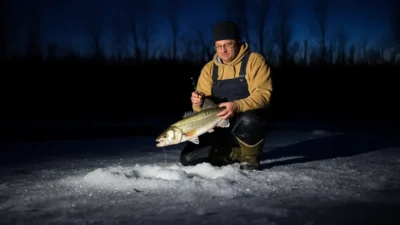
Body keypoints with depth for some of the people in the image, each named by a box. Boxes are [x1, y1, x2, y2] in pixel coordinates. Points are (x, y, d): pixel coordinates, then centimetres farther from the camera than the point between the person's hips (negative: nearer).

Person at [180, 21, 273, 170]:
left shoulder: (254, 60, -7)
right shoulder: (209, 68, 6)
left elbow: (263, 95, -18)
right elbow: (204, 104, 4)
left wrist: (237, 106, -36)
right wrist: (198, 102, -21)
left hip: (251, 122, -4)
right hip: (221, 127, 5)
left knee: (248, 120, -41)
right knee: (188, 158, -12)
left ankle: (250, 157, -10)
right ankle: (238, 153, 7)